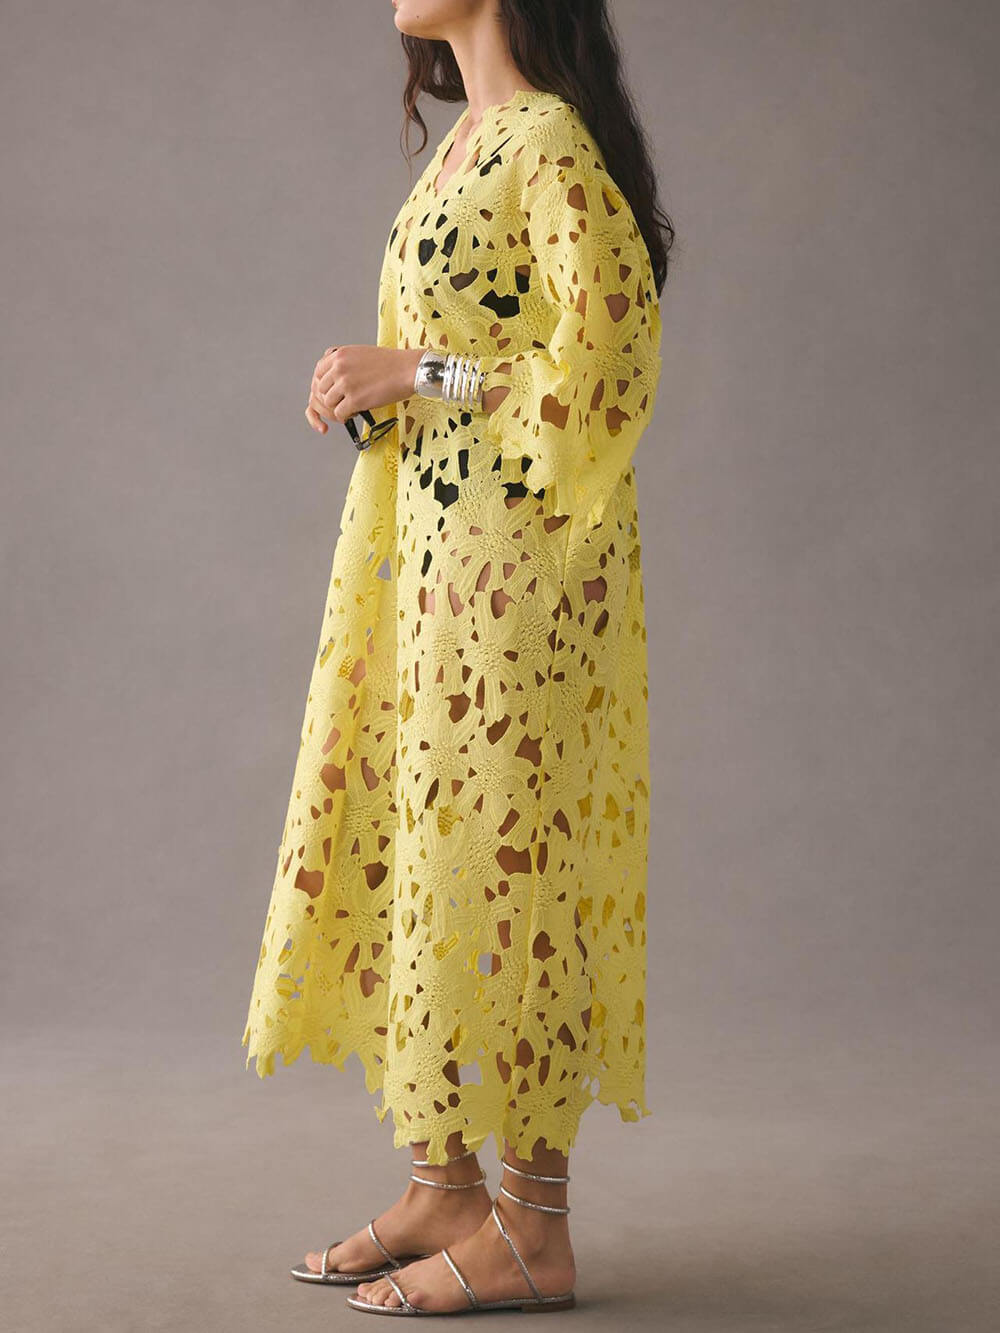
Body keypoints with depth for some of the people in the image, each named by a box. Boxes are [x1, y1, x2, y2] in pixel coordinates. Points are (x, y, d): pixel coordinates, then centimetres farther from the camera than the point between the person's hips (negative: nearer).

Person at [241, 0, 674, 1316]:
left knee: (494, 845, -6)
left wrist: (415, 373, -13)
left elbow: (608, 356, -18)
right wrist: (368, 383, 6)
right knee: (409, 839, 9)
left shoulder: (549, 137, -10)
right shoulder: (469, 143, 17)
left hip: (512, 554, -9)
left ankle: (534, 1227, 3)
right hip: (433, 560, 9)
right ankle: (447, 1183, 18)